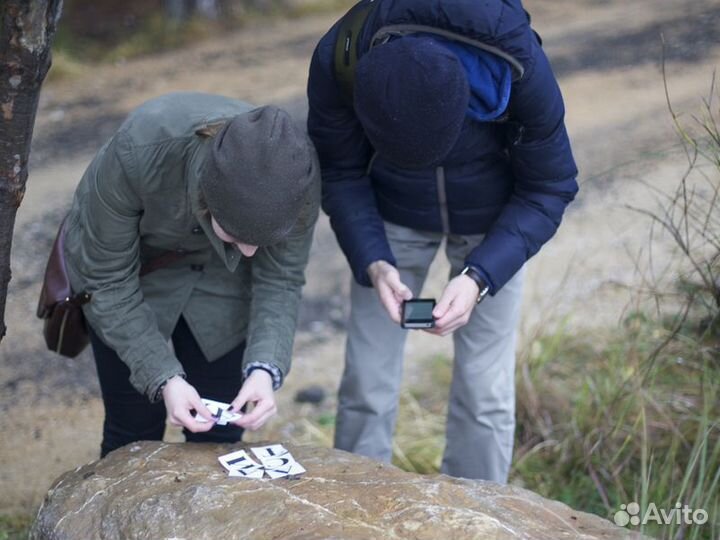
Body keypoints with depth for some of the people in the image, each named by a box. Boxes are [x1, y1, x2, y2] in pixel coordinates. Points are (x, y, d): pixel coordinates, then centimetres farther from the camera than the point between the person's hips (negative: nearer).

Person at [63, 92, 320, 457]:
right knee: (135, 430, 4)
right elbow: (109, 281, -25)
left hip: (220, 282, 2)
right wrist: (164, 379, -33)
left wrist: (265, 368, -33)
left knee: (220, 434, 4)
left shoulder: (293, 173, -33)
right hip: (131, 271, -1)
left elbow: (280, 281, -17)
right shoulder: (138, 151, -39)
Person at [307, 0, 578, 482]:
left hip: (491, 222, -1)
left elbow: (548, 189, -20)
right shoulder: (339, 60, -32)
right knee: (367, 382, 1)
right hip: (392, 215, 1)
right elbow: (340, 173, -14)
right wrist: (373, 262, -30)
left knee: (484, 391, 0)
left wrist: (479, 276, -33)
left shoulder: (521, 67, -36)